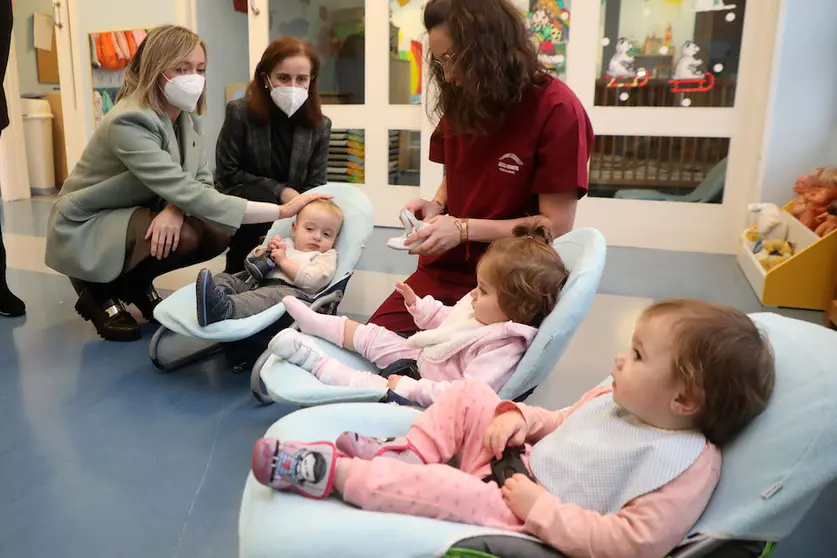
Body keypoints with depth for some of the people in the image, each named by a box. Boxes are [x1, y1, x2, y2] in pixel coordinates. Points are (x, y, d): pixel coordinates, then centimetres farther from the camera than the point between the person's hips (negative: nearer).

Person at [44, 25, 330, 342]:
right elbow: (189, 194, -37)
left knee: (217, 234, -15)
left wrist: (176, 208, -31)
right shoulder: (129, 122, -29)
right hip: (85, 228, -7)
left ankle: (135, 284, 9)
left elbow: (200, 181, -5)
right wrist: (282, 211, -41)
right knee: (185, 236, -31)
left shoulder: (186, 117, -3)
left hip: (135, 215, 7)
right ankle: (99, 293, -4)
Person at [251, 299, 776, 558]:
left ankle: (330, 472, -13)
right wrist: (516, 416, -2)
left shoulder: (688, 465, -21)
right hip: (516, 465, 8)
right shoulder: (612, 399, 4)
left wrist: (539, 505, -27)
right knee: (471, 394, 1)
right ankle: (407, 453, -3)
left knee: (436, 487, -28)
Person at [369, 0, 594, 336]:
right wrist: (437, 206, -1)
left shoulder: (558, 111, -14)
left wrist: (464, 228, -19)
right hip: (444, 270, 6)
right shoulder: (461, 101, 6)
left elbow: (556, 225, -14)